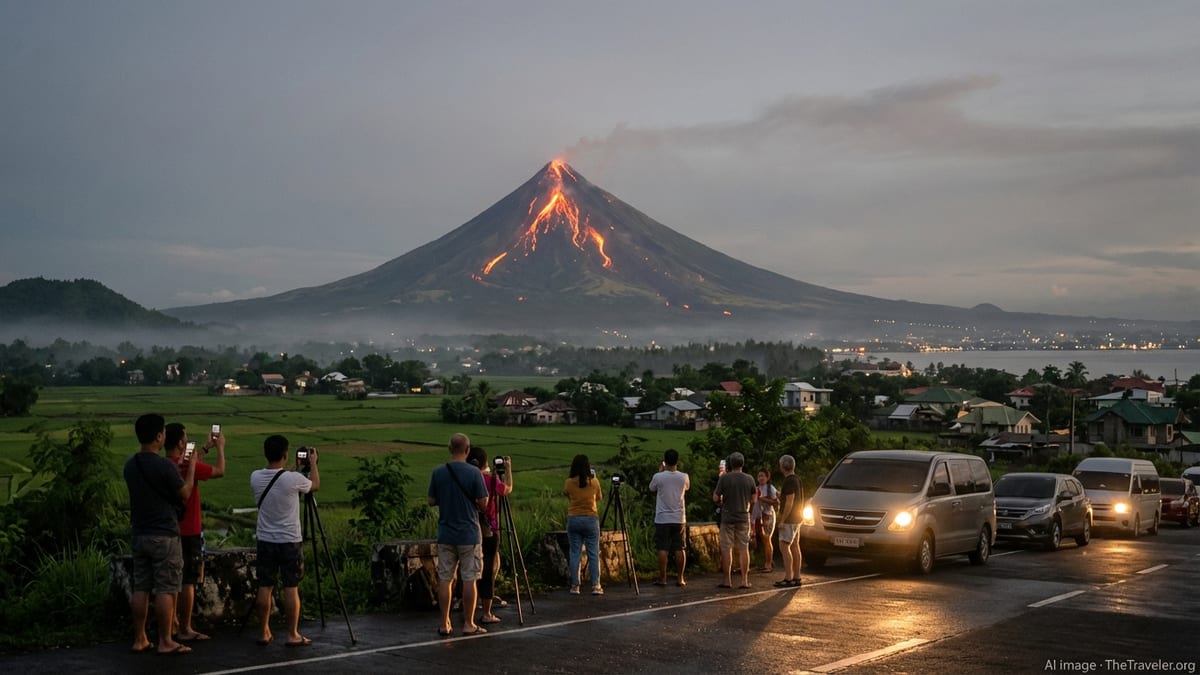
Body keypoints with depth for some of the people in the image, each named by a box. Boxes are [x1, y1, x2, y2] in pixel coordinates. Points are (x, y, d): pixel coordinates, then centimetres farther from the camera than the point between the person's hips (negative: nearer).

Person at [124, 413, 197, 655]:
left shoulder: (130, 465, 6)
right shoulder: (164, 465, -18)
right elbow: (185, 494, -6)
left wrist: (178, 468, 24)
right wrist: (191, 468, 7)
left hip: (139, 534, 7)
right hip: (164, 536, -7)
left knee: (141, 588, 11)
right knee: (165, 590, -1)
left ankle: (140, 639, 15)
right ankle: (165, 642, 2)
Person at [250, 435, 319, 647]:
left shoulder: (256, 478, -3)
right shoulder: (293, 479, -16)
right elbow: (315, 485, 5)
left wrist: (295, 468, 27)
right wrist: (313, 463, 18)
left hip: (265, 540, 4)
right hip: (290, 541, -4)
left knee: (265, 587, 8)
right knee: (291, 588, 1)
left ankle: (264, 633, 14)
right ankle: (293, 635, 4)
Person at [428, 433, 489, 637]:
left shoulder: (438, 473, -1)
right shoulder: (474, 473, -10)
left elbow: (431, 501, 7)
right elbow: (483, 503, -7)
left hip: (445, 535, 3)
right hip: (469, 535, -3)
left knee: (445, 580, 7)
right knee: (469, 580, 4)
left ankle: (445, 625, 10)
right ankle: (469, 624, 8)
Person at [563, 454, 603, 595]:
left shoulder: (569, 482, -4)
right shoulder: (594, 481, -5)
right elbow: (599, 497, 10)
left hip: (573, 520, 1)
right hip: (591, 519, -1)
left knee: (574, 553, 6)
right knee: (593, 553, 4)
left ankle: (575, 586, 5)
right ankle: (596, 586, 2)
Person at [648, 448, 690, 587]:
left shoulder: (658, 477, -9)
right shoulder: (683, 477, -3)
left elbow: (651, 488, 12)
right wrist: (676, 471, 22)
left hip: (662, 519, -2)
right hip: (679, 518, 2)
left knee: (663, 549, 1)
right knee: (680, 549, 6)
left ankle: (662, 579, 1)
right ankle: (680, 579, 8)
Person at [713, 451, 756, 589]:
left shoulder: (724, 478, -9)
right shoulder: (749, 479, 0)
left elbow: (715, 498, -9)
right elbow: (753, 500, 8)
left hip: (727, 518, -2)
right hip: (744, 517, 2)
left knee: (726, 549, 3)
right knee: (744, 549, 7)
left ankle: (727, 581, 5)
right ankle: (744, 580, 6)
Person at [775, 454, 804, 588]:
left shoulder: (789, 481, -18)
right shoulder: (797, 479, 13)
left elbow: (790, 502, -22)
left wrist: (782, 520, -21)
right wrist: (781, 496, 26)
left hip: (789, 520, -10)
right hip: (797, 519, 10)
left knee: (784, 547, -9)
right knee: (795, 547, 11)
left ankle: (788, 578, -12)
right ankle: (796, 577, 13)